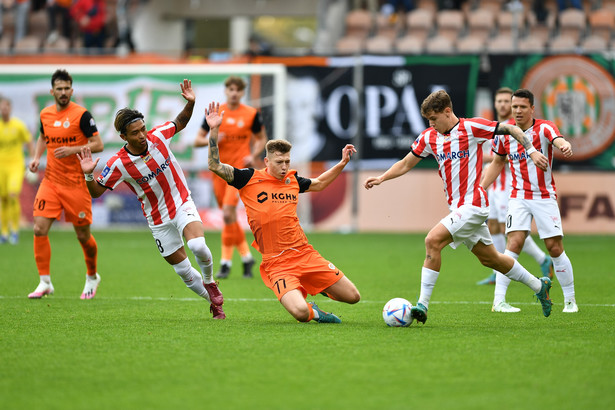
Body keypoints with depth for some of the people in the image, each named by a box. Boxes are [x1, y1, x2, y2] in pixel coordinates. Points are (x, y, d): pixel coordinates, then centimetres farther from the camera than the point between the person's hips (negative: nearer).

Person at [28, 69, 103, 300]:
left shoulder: (81, 115, -9)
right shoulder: (46, 114, 6)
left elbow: (98, 144, -10)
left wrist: (73, 149, -23)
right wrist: (36, 157, 8)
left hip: (76, 183, -4)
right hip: (50, 181, 4)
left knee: (83, 235, 3)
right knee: (40, 229, -10)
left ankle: (92, 277, 29)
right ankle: (44, 282, -2)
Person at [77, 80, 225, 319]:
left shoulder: (158, 136, -11)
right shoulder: (119, 164, -18)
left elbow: (180, 122, 9)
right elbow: (96, 192, -10)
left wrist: (190, 103, -8)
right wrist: (88, 175, -30)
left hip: (182, 204, 1)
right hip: (158, 218, 0)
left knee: (197, 246, -27)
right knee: (183, 269, 3)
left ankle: (210, 282, 4)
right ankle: (214, 303, 26)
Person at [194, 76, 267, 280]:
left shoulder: (251, 114, -1)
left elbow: (261, 138, 12)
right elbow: (197, 140, 6)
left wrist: (254, 155, -7)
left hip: (240, 167, -4)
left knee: (228, 213, -18)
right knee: (229, 217, 7)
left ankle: (226, 262, -12)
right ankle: (246, 257, 24)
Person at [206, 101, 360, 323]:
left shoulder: (293, 180, 11)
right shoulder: (251, 178, -2)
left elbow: (318, 183, 33)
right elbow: (215, 165, -9)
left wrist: (342, 163, 25)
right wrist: (214, 131, -17)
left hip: (305, 253, 5)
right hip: (276, 262, -5)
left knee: (353, 296, 3)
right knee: (300, 313, -28)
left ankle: (316, 286, 33)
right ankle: (313, 312, 10)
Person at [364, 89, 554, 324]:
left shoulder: (471, 128, -11)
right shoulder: (429, 137, 8)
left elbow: (510, 129, -5)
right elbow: (405, 164, 15)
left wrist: (532, 151, -12)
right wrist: (381, 178, 1)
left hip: (472, 204, -8)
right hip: (458, 208, 8)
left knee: (433, 241, -21)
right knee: (490, 259, 16)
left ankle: (423, 305, -20)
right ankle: (539, 285, 33)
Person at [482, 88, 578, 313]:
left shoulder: (544, 128, -9)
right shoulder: (505, 133, 3)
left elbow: (558, 141, -32)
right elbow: (497, 162, 19)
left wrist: (565, 146, -57)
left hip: (545, 197, -2)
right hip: (519, 197, 2)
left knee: (555, 248, -2)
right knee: (514, 243, -15)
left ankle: (570, 300, 15)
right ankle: (498, 300, -17)